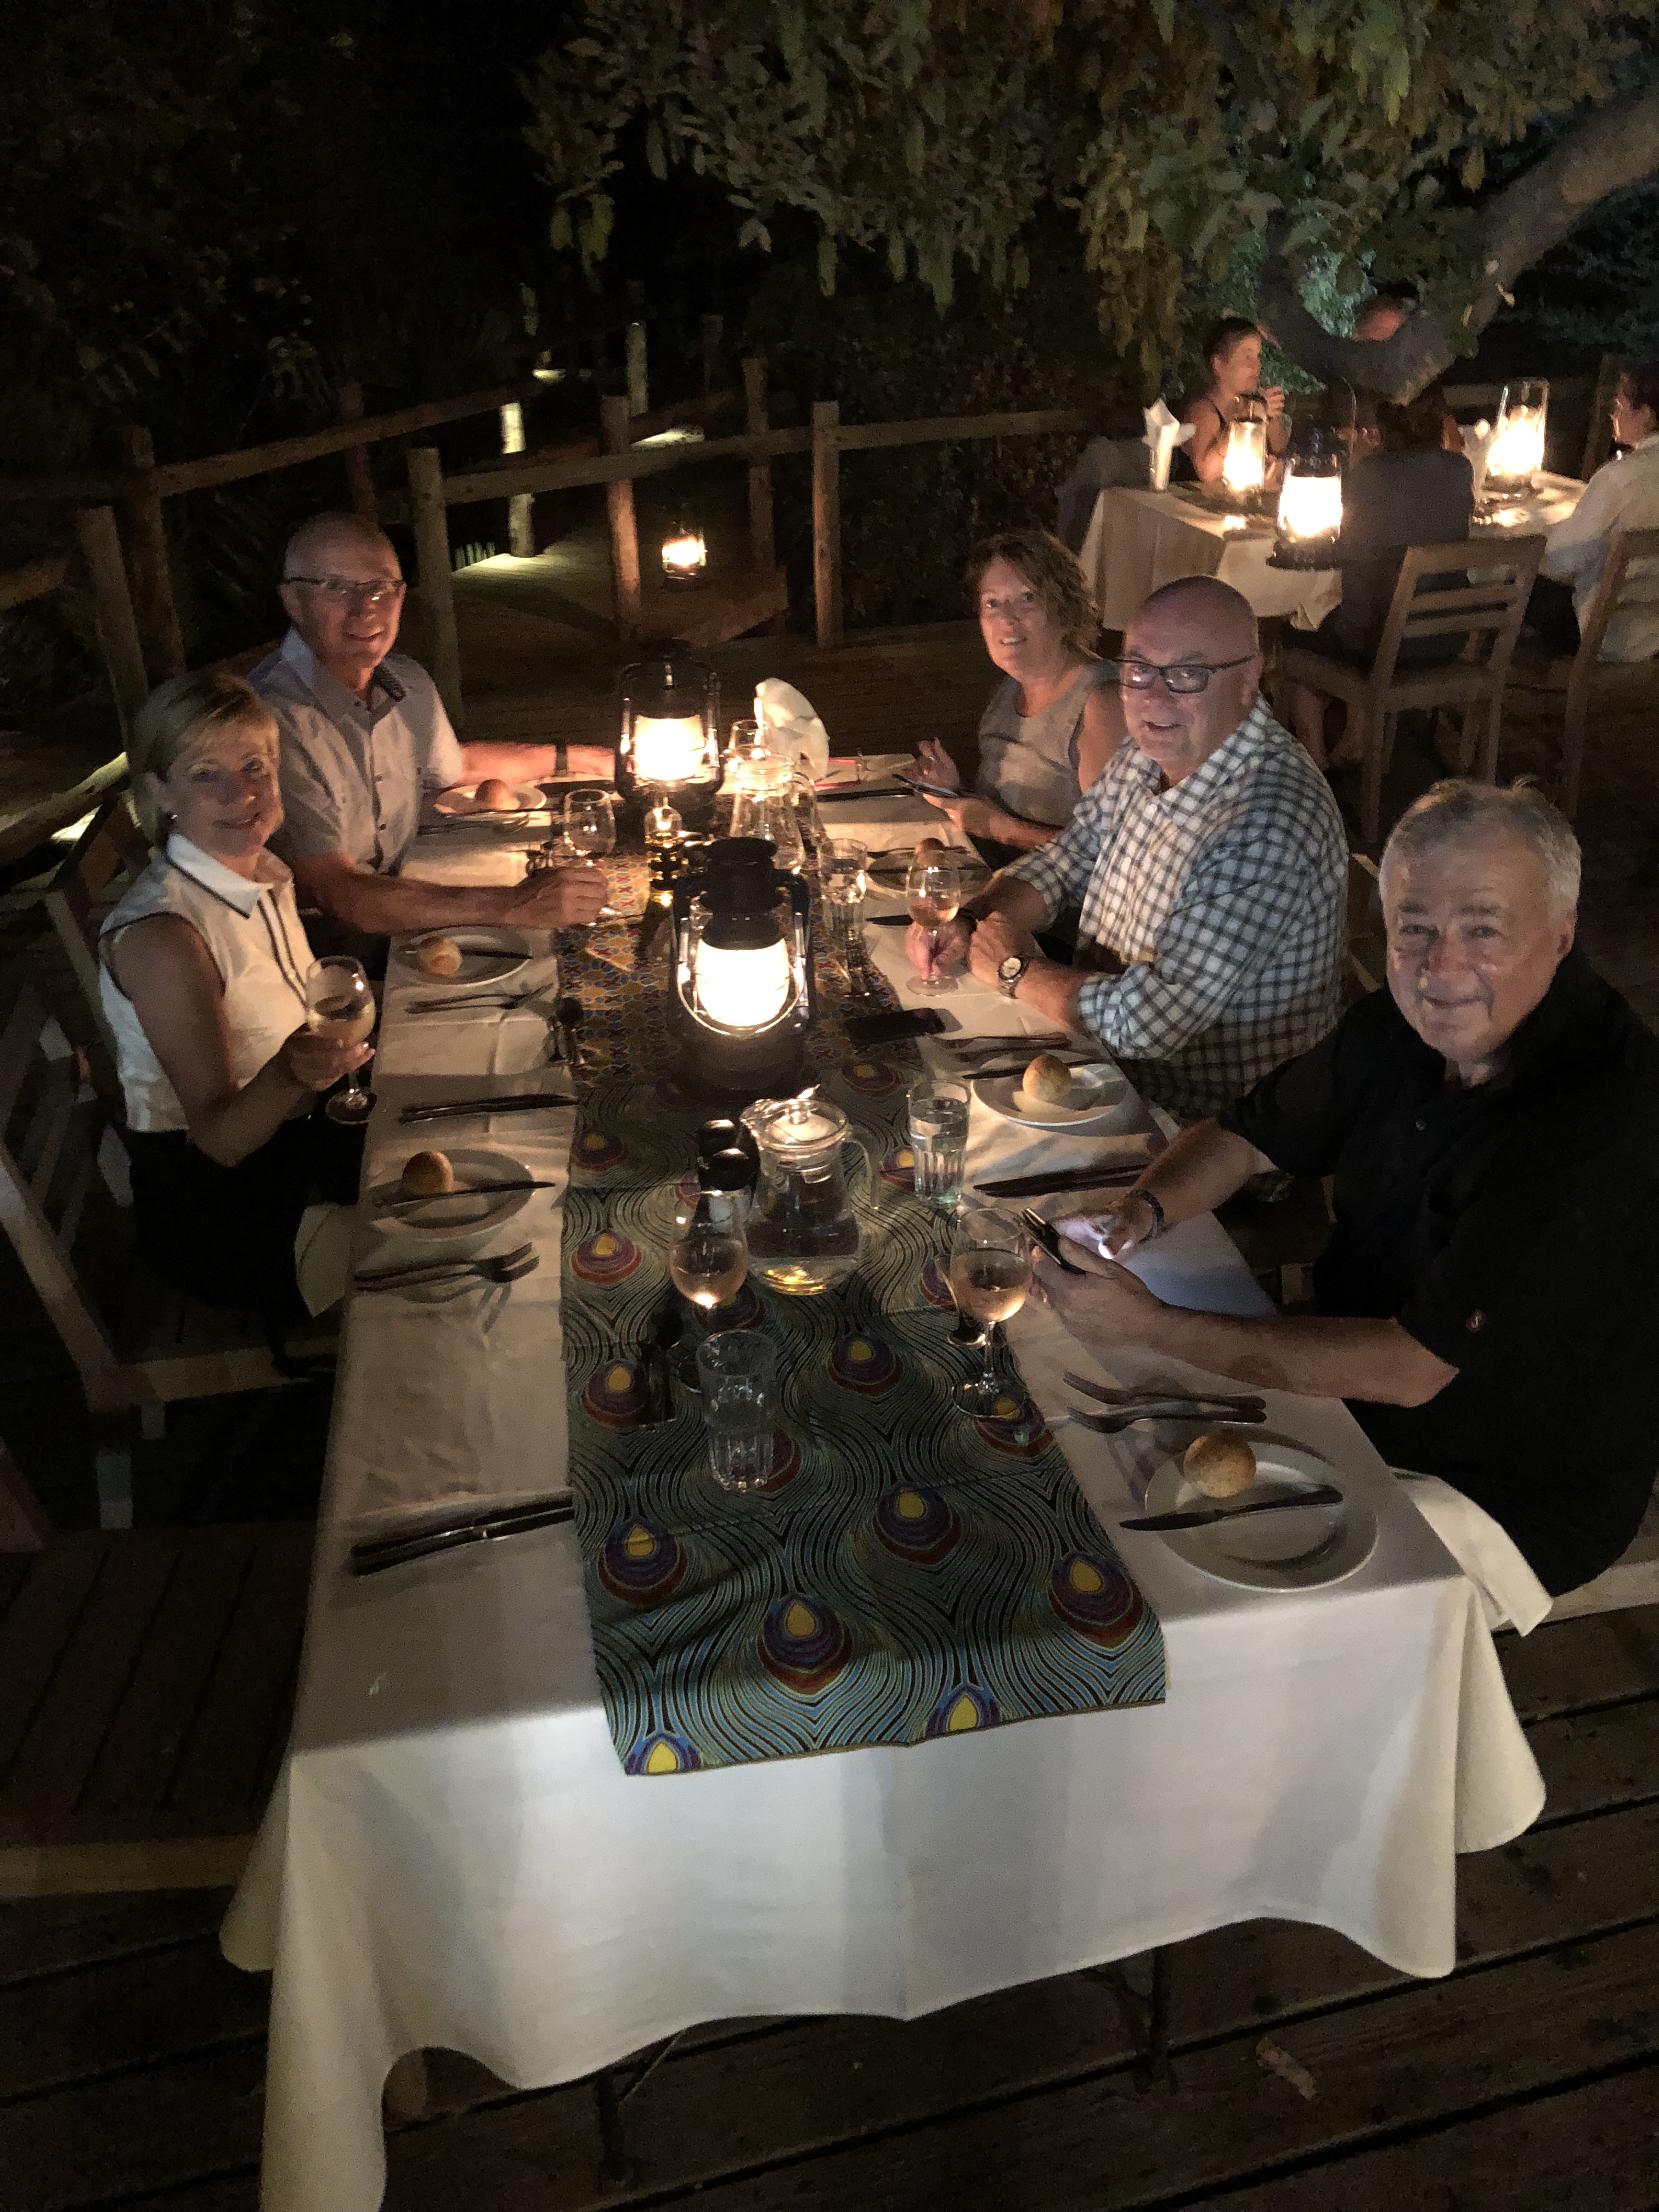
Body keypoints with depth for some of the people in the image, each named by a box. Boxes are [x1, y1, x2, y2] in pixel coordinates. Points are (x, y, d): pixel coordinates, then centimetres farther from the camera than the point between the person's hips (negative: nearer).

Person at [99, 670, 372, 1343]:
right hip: (211, 1200, -8)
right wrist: (288, 1075, -45)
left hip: (290, 1134, 8)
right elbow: (220, 1138, -27)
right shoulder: (159, 935, -27)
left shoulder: (264, 872, -2)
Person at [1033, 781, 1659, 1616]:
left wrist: (1150, 1323, -30)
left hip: (1513, 1491, -7)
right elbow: (1244, 1134, 6)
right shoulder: (1398, 1028, -7)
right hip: (1350, 1394, 7)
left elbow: (1409, 1370, -31)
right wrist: (1145, 1209, -17)